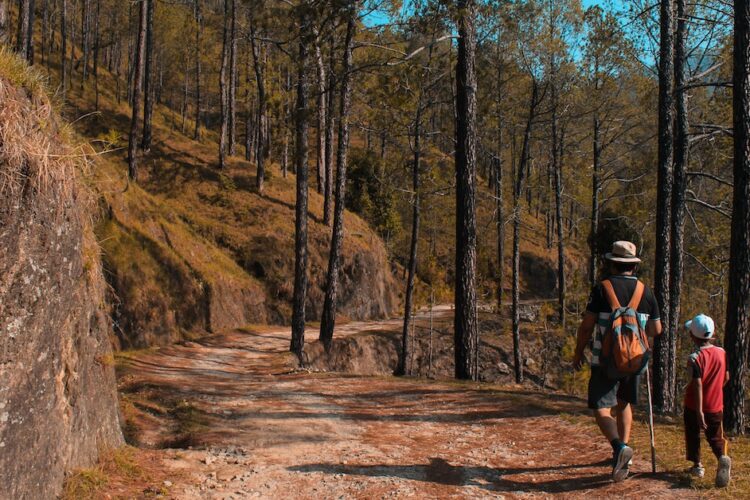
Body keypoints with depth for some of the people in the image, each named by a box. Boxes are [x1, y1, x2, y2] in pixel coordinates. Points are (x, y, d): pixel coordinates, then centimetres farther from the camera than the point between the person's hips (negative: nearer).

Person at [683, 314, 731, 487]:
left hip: (694, 407, -4)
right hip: (716, 406, 4)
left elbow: (698, 385, -23)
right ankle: (723, 457, -17)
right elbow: (726, 378, 8)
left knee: (693, 435, 17)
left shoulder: (695, 357, -19)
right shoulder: (722, 352, -3)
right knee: (715, 437, 10)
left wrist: (699, 411, -22)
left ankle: (697, 465, 23)